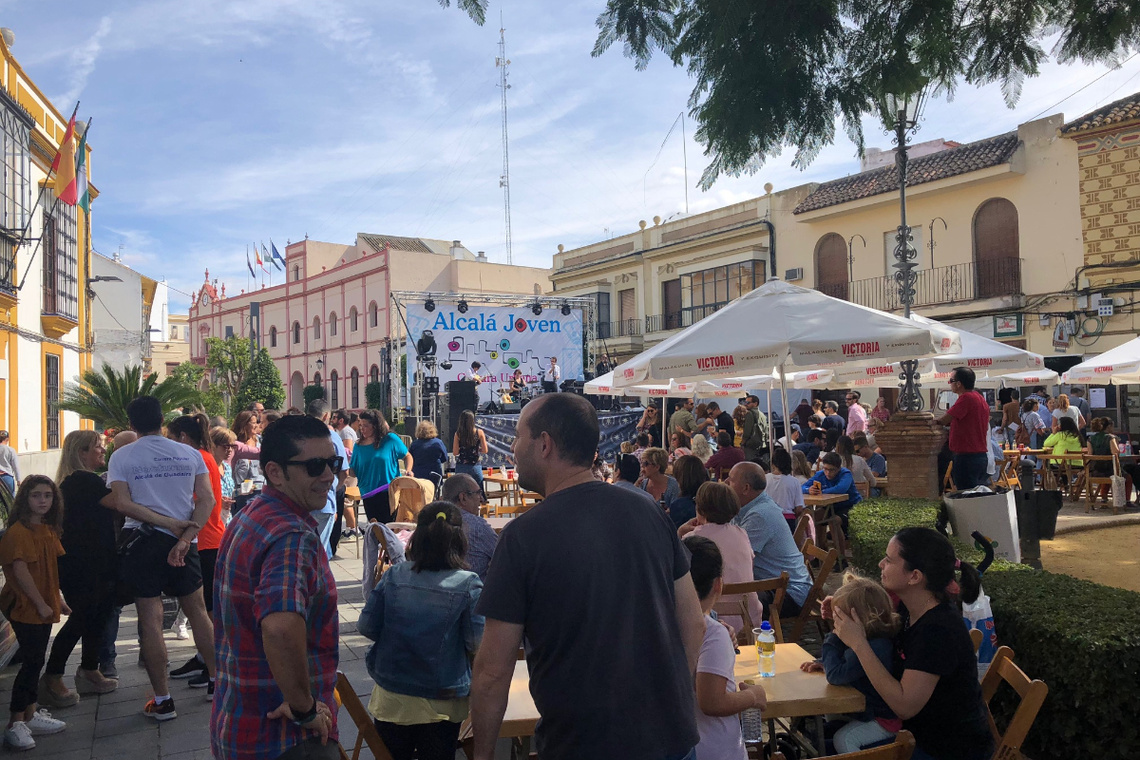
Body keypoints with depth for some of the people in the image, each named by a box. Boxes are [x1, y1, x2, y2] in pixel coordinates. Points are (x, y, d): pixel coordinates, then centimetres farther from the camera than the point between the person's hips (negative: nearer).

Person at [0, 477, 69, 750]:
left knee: (35, 662, 15)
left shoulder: (48, 530, 10)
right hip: (25, 607, -8)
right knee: (32, 662, -7)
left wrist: (57, 600, 15)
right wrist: (41, 604, -18)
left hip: (43, 607, 9)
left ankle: (31, 716, 25)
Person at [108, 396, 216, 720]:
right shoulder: (189, 454, 2)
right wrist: (185, 537, -12)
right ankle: (214, 678, 27)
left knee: (150, 621, 4)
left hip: (142, 543, -2)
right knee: (197, 611, 17)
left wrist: (155, 519, 0)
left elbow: (122, 503, -13)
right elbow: (207, 499, -7)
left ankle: (163, 701, 7)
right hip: (184, 543, 2)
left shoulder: (121, 457, -3)